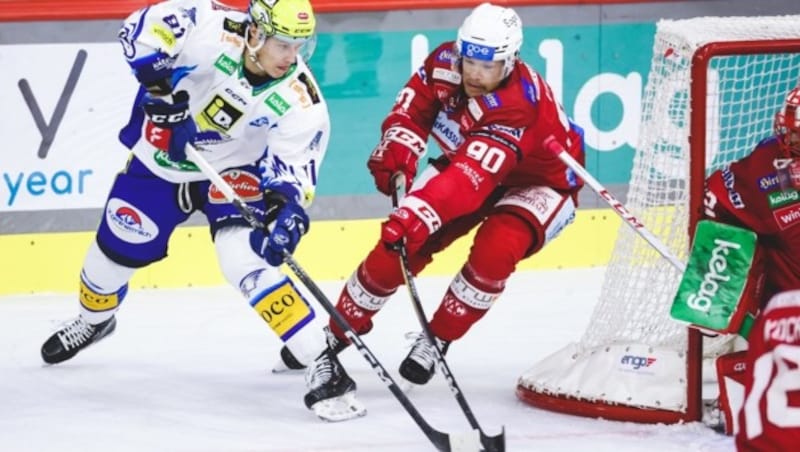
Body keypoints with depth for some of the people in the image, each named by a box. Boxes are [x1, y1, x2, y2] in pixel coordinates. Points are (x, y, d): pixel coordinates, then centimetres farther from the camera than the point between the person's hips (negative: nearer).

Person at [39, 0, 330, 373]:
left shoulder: (299, 97, -27)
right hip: (161, 154, 2)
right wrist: (159, 86, -31)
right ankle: (93, 320, 48)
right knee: (118, 247, 15)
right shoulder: (210, 30, -32)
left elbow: (295, 163, -24)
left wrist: (286, 208, -42)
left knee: (245, 257, -23)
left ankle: (317, 356, -17)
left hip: (233, 168, -1)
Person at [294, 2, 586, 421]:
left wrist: (418, 214, -64)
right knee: (397, 249, -12)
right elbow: (414, 106, -3)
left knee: (496, 249, -33)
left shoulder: (518, 107, -40)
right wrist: (396, 152, -23)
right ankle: (331, 343, -1)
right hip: (465, 161, 5)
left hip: (537, 182, -5)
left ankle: (435, 340, -11)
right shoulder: (445, 62, -21)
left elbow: (470, 178, -51)